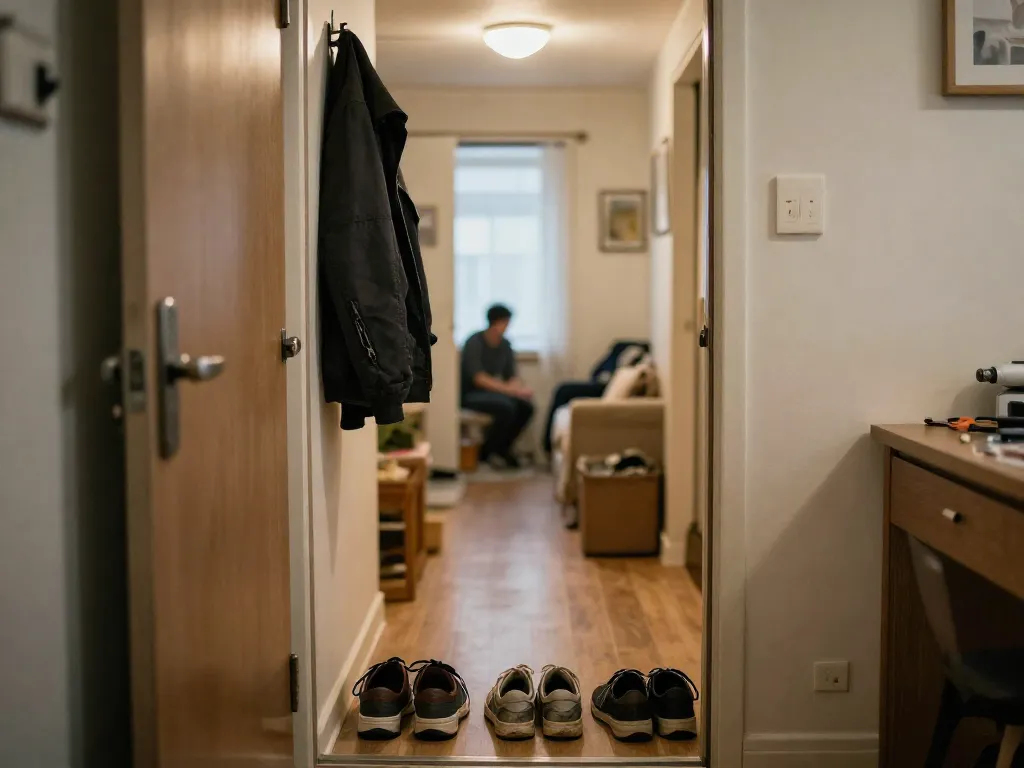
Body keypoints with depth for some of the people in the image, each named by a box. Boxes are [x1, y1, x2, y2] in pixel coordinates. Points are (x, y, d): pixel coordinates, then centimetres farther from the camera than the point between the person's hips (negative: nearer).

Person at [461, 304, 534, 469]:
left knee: (526, 406, -16)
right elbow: (478, 378, -26)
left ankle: (501, 449, 0)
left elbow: (512, 376, 5)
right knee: (506, 407, -31)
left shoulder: (505, 345, 2)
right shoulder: (474, 343, -17)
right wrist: (510, 390, -33)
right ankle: (486, 452, -10)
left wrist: (520, 388, -20)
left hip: (490, 392, 7)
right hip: (470, 394, -7)